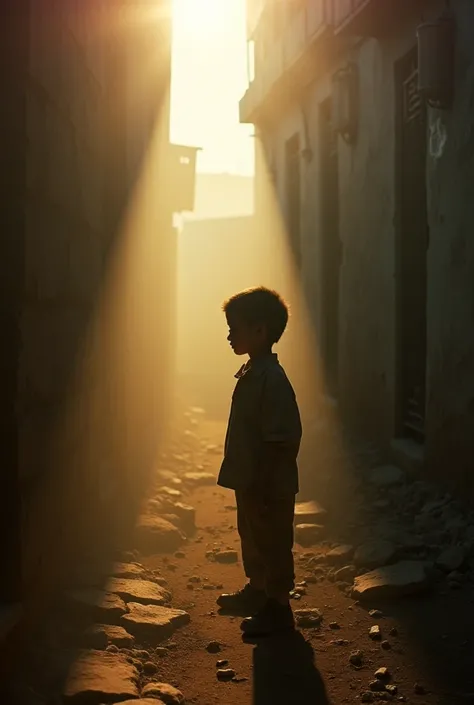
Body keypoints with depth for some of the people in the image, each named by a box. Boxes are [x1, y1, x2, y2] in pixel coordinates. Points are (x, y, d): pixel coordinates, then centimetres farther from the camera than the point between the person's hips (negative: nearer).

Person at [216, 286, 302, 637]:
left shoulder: (272, 379, -24)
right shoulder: (251, 372, 6)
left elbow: (281, 442, -25)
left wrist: (262, 487, -23)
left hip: (270, 487, -10)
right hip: (249, 482, 10)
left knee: (273, 544, 5)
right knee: (252, 539, 24)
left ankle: (277, 608, 19)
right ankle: (257, 590, 42)